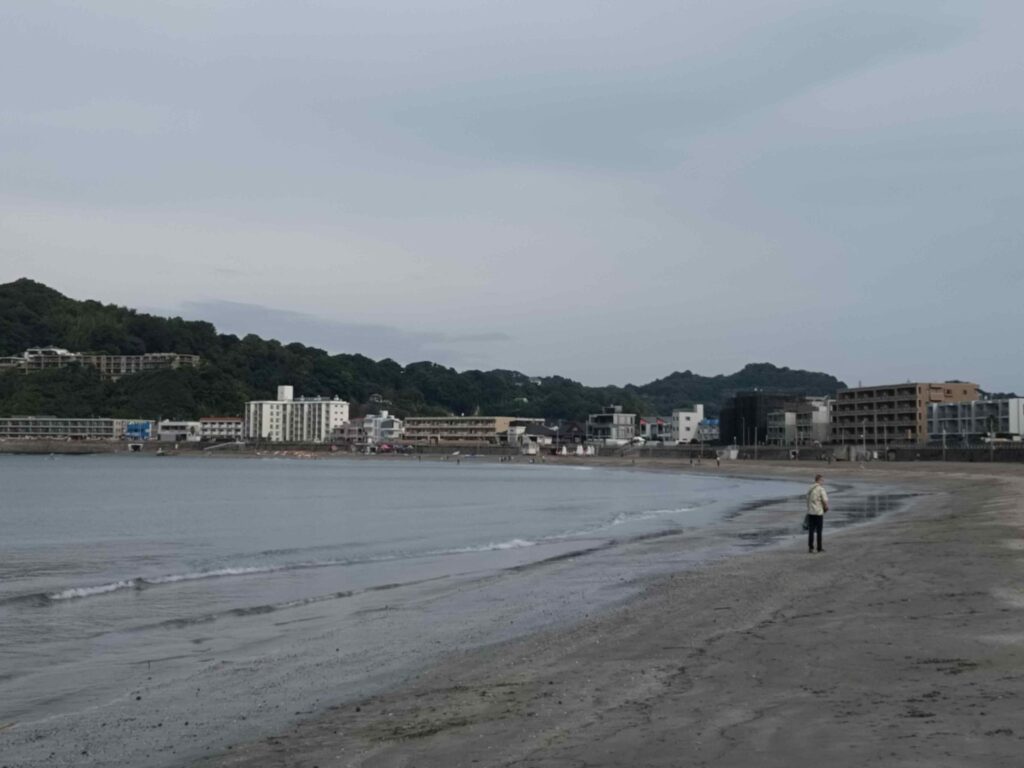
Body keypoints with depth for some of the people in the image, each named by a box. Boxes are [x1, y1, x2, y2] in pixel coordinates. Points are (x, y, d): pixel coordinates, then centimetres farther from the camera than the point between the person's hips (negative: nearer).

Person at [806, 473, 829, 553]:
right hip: (819, 512, -5)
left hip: (810, 512, 5)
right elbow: (825, 501, -14)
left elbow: (808, 500, 9)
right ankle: (819, 548, 11)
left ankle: (810, 547, 4)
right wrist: (826, 508, 3)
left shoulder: (809, 489, 8)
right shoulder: (821, 489, -11)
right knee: (819, 531, 5)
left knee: (811, 531, 6)